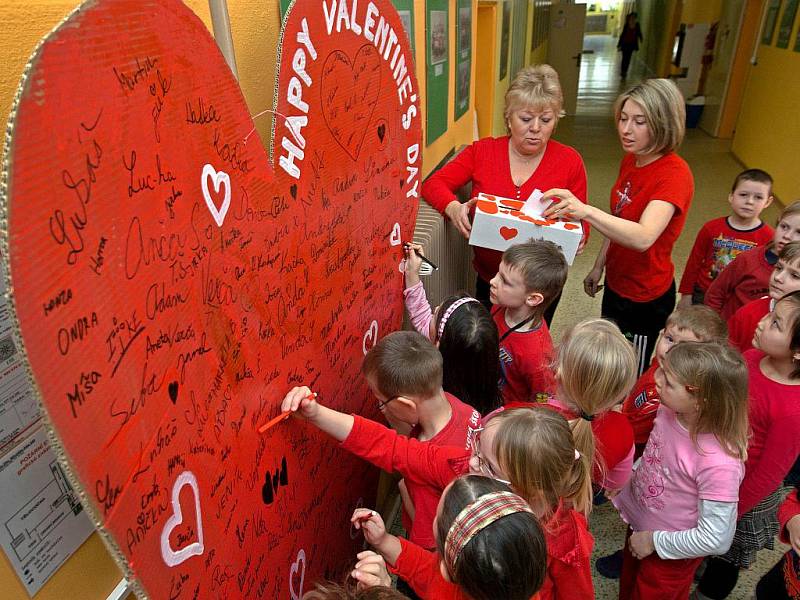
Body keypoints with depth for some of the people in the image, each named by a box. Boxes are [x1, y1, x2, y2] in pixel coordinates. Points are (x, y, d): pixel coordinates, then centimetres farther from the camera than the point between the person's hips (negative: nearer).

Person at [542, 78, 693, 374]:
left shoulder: (674, 174, -25)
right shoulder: (630, 160, 0)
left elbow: (643, 237, -42)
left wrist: (586, 211, -56)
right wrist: (599, 266, 14)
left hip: (645, 297, -8)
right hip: (617, 284, 8)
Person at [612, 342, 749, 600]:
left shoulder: (719, 463, -38)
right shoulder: (669, 412, -19)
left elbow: (715, 540, -28)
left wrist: (654, 541, -19)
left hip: (670, 556, -5)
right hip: (639, 525, 6)